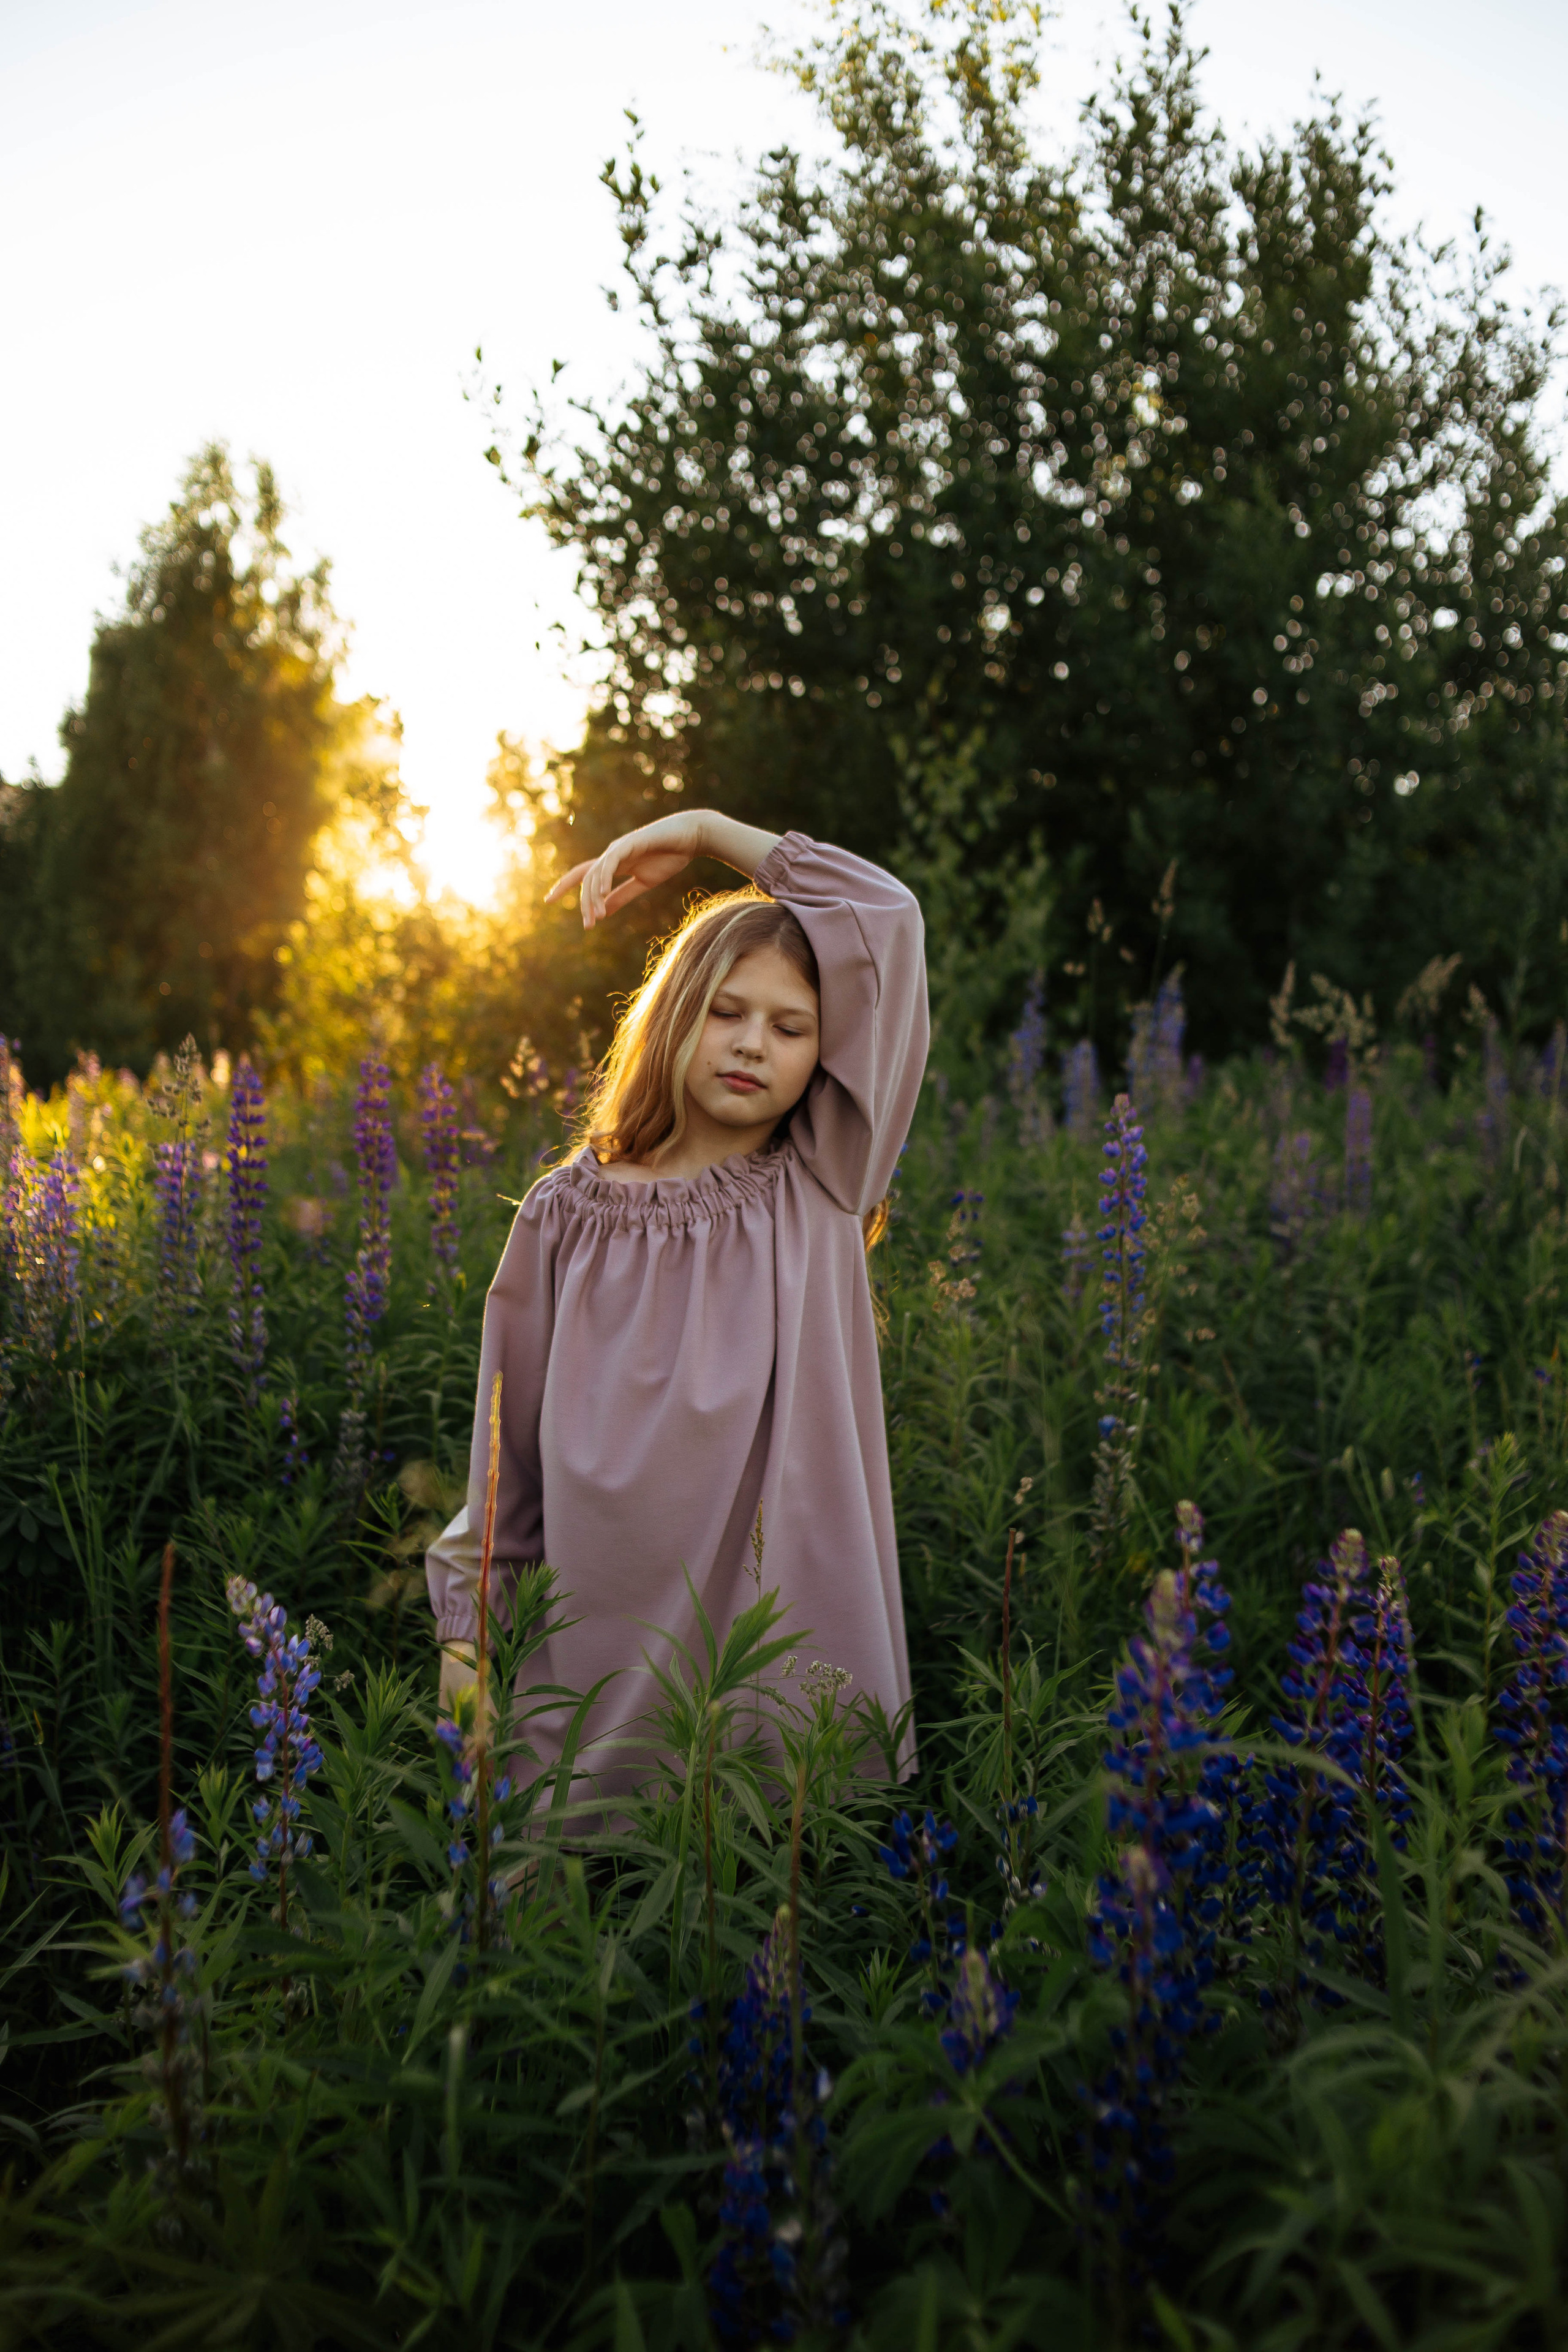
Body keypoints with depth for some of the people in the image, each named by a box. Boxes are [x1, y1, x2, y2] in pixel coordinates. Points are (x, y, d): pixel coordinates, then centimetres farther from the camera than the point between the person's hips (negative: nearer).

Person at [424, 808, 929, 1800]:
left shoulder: (821, 1187, 1)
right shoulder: (568, 1213, 2)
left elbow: (889, 918, -5)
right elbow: (506, 1452, 9)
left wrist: (706, 832, 1)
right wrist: (464, 1631, 7)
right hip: (604, 1661, 0)